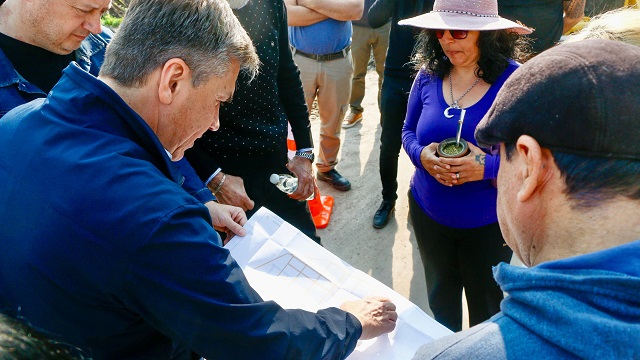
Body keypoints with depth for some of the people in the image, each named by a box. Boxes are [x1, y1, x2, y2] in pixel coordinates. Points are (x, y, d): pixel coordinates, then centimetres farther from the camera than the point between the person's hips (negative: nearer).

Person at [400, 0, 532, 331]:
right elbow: (408, 131, 5)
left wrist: (488, 167, -30)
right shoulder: (429, 74, -7)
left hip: (488, 223, -3)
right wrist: (422, 155, -17)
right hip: (429, 213, 4)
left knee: (486, 304, 20)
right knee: (440, 294, 26)